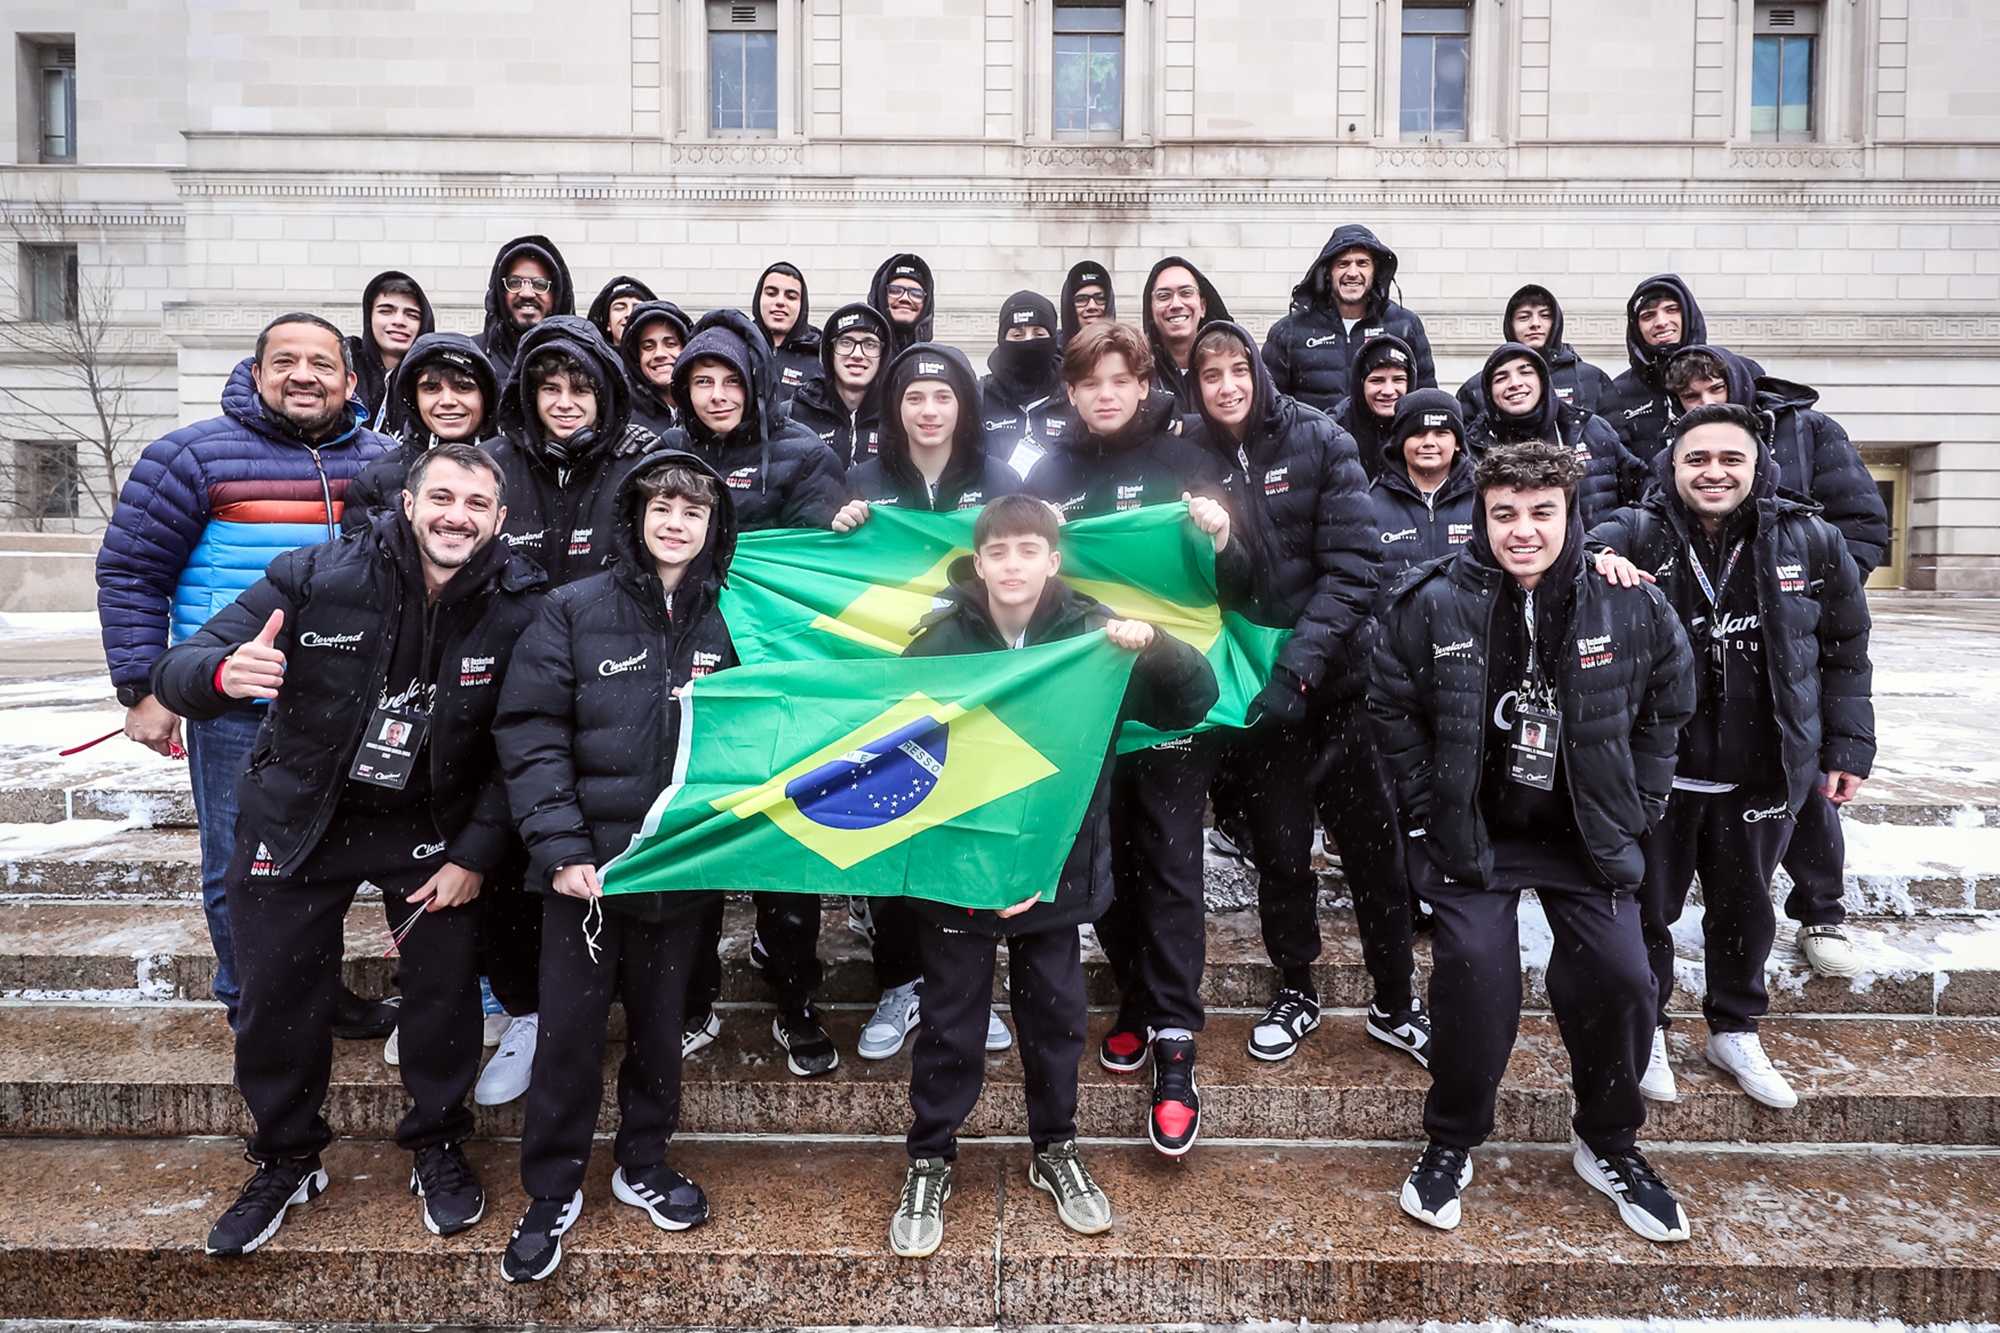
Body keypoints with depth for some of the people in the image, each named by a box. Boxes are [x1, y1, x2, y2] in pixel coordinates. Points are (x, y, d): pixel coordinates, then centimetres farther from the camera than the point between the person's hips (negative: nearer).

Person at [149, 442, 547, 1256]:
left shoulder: (521, 609, -15)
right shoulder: (314, 578, -17)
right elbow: (176, 672, -16)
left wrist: (476, 854, -13)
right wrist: (224, 672, -40)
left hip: (431, 828, 0)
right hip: (298, 818, 1)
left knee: (444, 990, 4)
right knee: (279, 996, 9)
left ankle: (437, 1148, 31)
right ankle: (287, 1160, 35)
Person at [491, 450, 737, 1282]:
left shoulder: (727, 623, 3)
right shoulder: (574, 612, -4)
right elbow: (529, 731, -8)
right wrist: (559, 845, -15)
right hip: (586, 864, -2)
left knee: (659, 1020, 16)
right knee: (570, 1028, 7)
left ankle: (643, 1165, 37)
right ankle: (552, 1192, 27)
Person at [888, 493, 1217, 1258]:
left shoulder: (1092, 636, -7)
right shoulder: (941, 644, -11)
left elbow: (1193, 702, -6)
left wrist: (1154, 646, -26)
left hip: (1057, 870, 2)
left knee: (1056, 1016, 17)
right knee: (951, 1025, 12)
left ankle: (1055, 1151, 40)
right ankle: (930, 1163, 33)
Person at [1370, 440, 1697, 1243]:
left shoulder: (1630, 604, -7)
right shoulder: (1433, 604, -12)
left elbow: (1665, 709, 8)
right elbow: (1393, 707, -1)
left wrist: (1635, 808, 4)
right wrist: (1428, 811, -3)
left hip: (1587, 837, 2)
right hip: (1473, 834, -2)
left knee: (1620, 978, -5)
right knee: (1474, 977, -13)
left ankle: (1609, 1147, 24)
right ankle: (1451, 1145, 12)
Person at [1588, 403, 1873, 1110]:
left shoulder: (1812, 543, -2)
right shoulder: (1636, 535, -8)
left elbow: (1845, 655, 7)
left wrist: (1847, 749, 8)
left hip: (1762, 776, 2)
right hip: (1657, 769, -2)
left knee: (1744, 910, 19)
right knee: (1648, 908, 12)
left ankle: (1735, 1032, 40)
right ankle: (1643, 1031, 33)